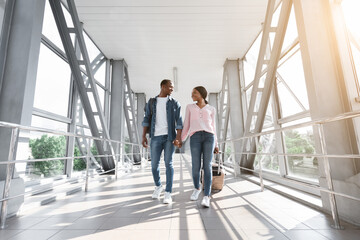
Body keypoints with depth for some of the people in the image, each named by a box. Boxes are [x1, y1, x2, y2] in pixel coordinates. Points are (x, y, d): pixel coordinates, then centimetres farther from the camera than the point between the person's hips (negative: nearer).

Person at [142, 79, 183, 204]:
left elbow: (179, 121, -1)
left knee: (168, 163, -6)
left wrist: (179, 137, -13)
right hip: (156, 137, 2)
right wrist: (144, 136, -4)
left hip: (170, 136, -1)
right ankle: (158, 186, 29)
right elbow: (147, 119, 6)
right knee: (154, 164, 3)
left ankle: (168, 193, 3)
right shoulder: (151, 102, 11)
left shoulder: (174, 103, 7)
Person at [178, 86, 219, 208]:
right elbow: (186, 126, 17)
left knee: (207, 167, -9)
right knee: (196, 167, 0)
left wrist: (215, 145, 13)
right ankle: (197, 188, 27)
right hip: (195, 138, 0)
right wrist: (180, 140, 9)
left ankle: (206, 197, -4)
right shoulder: (190, 107, 19)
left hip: (208, 137, 0)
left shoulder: (211, 109, 19)